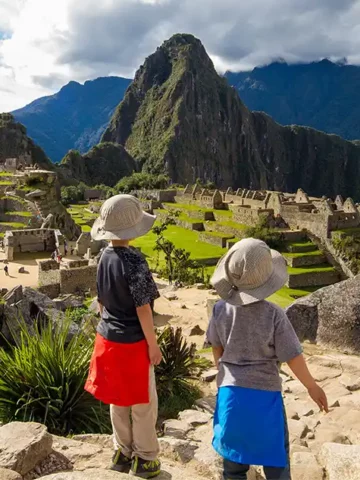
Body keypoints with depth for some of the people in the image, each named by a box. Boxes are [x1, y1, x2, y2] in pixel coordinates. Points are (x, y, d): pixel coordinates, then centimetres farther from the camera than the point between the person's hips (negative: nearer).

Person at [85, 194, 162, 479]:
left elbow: (101, 302, 8)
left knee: (118, 400, 20)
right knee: (143, 402, 10)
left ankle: (123, 453, 35)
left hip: (108, 339, 7)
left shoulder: (105, 258, 0)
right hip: (132, 342, -7)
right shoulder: (134, 260, -23)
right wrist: (153, 344, -12)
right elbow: (142, 308, -20)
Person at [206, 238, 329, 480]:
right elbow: (293, 358, -13)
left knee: (233, 451, 19)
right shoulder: (274, 315, -20)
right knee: (275, 457, 16)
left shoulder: (221, 309, -10)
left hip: (230, 391, 3)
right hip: (264, 393, -3)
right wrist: (313, 387, 4)